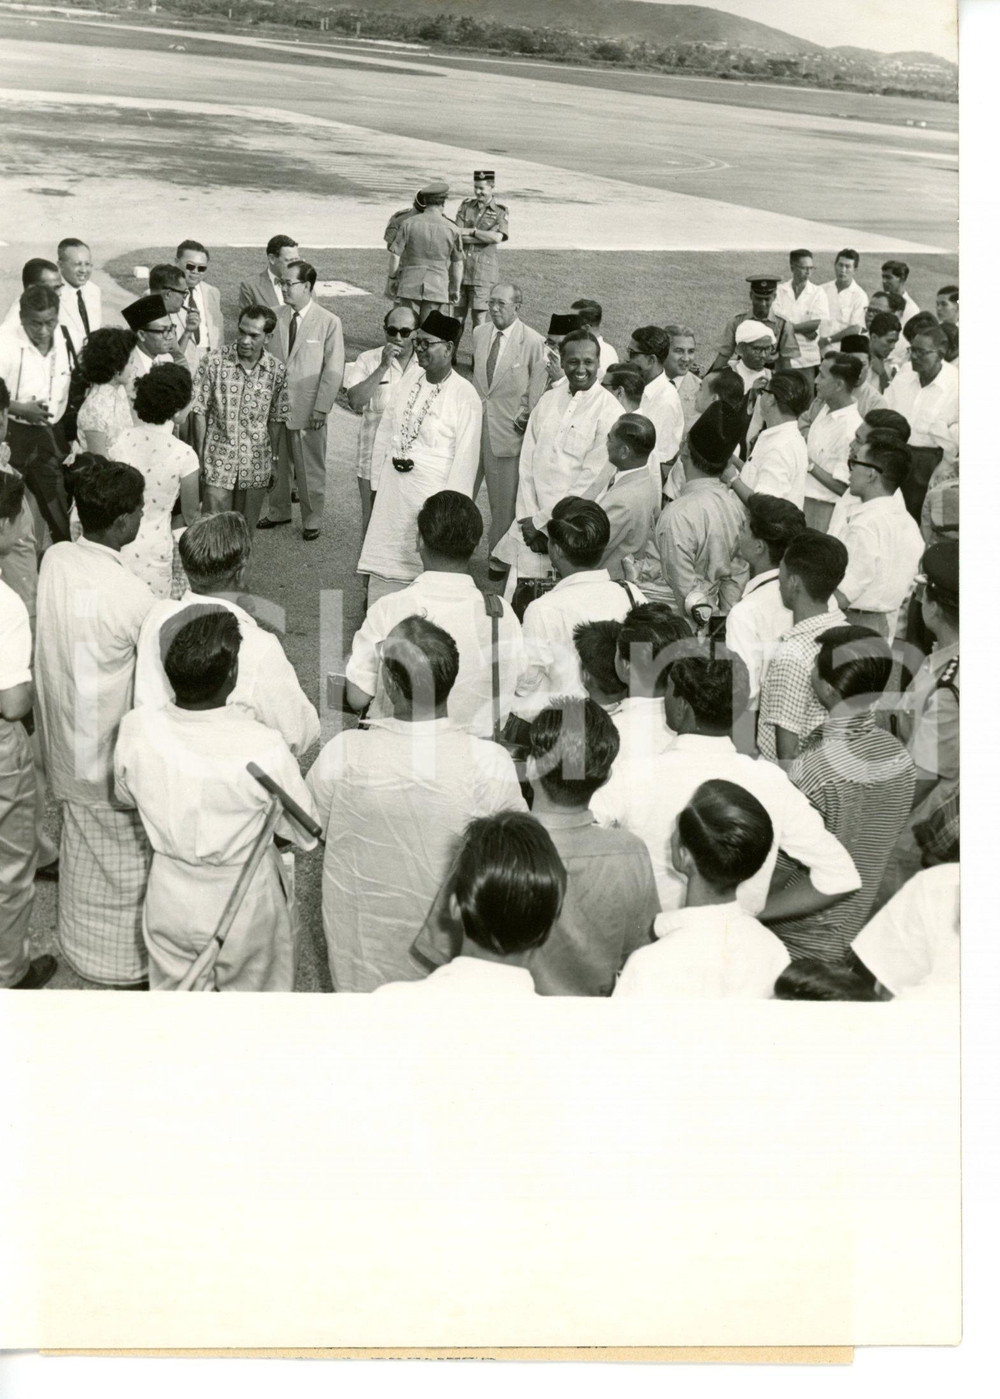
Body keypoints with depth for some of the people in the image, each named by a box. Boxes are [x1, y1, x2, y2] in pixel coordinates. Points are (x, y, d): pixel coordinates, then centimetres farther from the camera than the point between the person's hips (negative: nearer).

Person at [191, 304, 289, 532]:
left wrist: (274, 458, 10)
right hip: (218, 462, -2)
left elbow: (276, 418, 7)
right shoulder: (213, 362, -9)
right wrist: (198, 456, -6)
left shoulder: (276, 370, -2)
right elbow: (199, 411, -5)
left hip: (256, 466, 2)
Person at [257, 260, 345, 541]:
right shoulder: (278, 317, 3)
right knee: (276, 463, 15)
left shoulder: (329, 322, -9)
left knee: (310, 469, 7)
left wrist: (321, 409, -12)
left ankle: (312, 520, 22)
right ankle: (278, 511, 34)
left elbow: (333, 370, -9)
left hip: (308, 409, -4)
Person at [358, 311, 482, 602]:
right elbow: (385, 434, 12)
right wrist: (377, 485, 10)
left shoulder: (465, 397, -11)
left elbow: (465, 458, -11)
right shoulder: (409, 381, 6)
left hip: (432, 497, -6)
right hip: (392, 493, 6)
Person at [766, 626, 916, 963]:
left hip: (800, 944, -6)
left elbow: (775, 870, -22)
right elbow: (881, 843, 5)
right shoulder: (901, 759, -9)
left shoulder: (812, 770, -30)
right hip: (856, 932, 6)